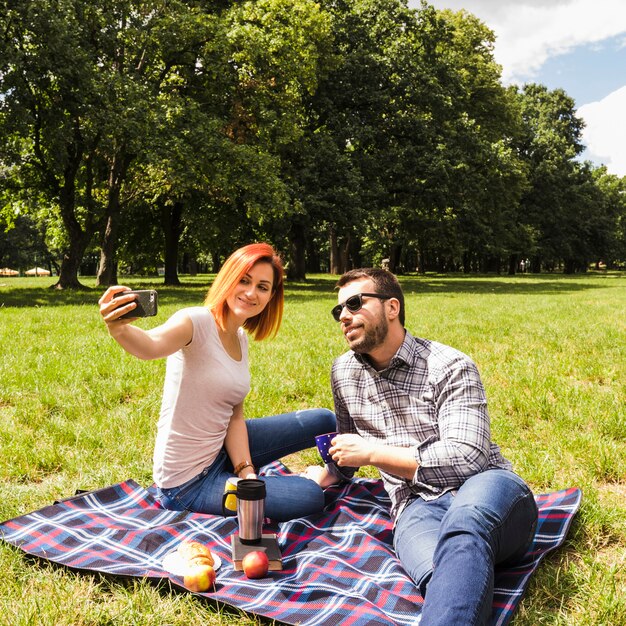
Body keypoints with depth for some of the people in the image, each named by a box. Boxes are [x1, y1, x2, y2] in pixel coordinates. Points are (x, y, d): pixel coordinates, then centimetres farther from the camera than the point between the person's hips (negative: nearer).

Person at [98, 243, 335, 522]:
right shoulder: (197, 321, -20)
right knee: (310, 497, -17)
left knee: (324, 420, 8)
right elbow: (152, 346, -43)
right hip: (188, 484, -8)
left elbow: (235, 417, 3)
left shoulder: (241, 340, 4)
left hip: (223, 451, 8)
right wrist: (119, 329, -65)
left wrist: (246, 473, -11)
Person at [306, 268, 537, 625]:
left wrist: (373, 453, -12)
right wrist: (327, 475, 20)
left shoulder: (449, 366, -3)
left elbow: (466, 459, -15)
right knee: (444, 575, -39)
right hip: (418, 507, 2)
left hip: (487, 493, -2)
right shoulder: (344, 372, 15)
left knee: (465, 518, -43)